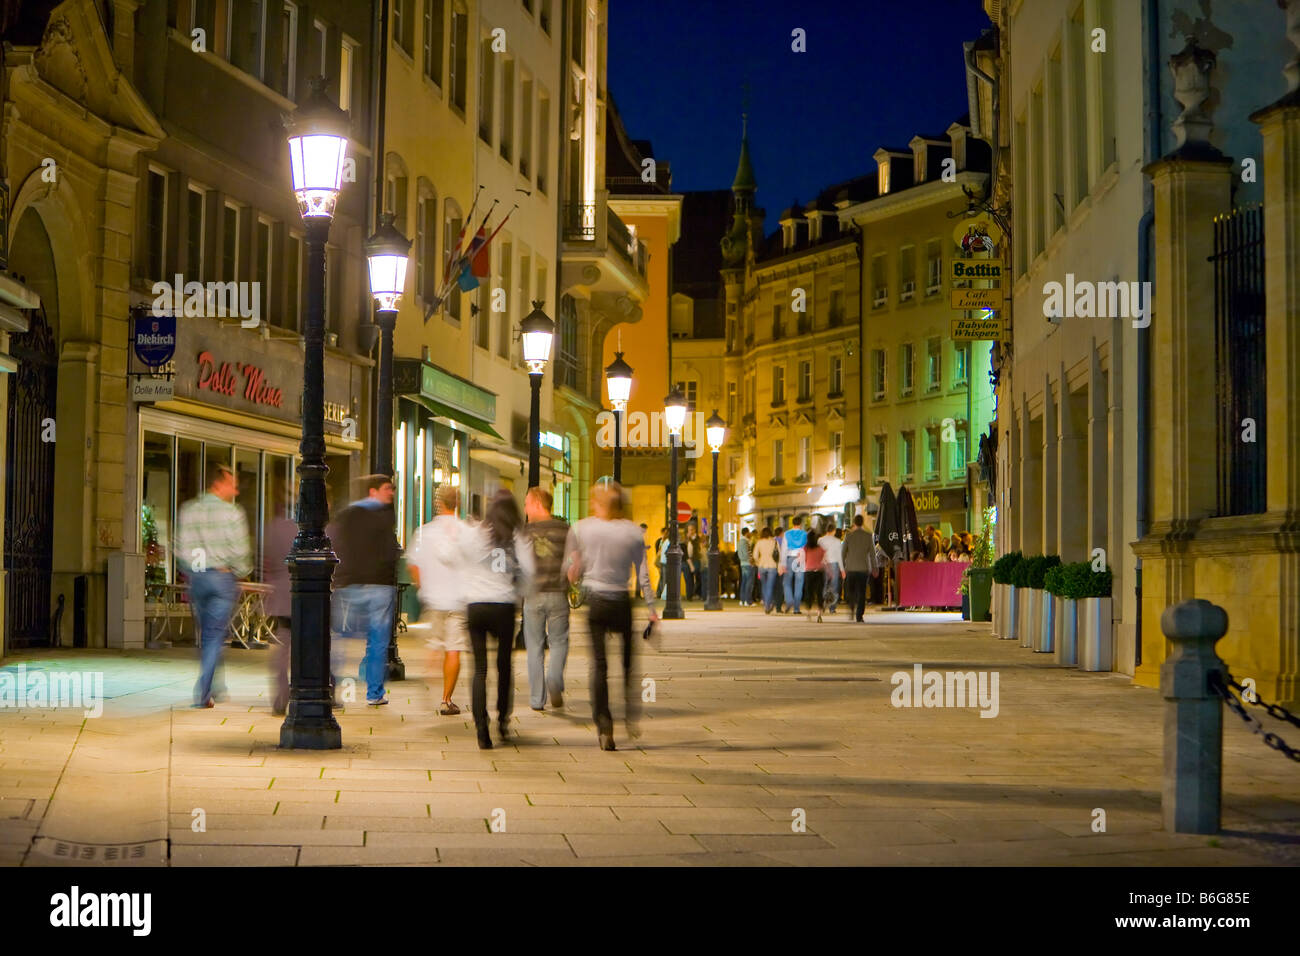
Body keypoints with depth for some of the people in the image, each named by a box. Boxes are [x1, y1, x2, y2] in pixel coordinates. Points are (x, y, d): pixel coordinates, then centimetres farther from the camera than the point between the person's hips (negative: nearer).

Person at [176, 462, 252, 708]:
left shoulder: (187, 510, 5)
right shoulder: (231, 512, -9)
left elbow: (181, 548, 5)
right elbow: (240, 550, -12)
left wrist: (192, 572, 17)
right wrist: (241, 573, 6)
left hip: (196, 577, 5)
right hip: (223, 577, -5)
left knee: (205, 634, 16)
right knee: (215, 636, -1)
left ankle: (214, 687, 25)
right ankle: (202, 693, -7)